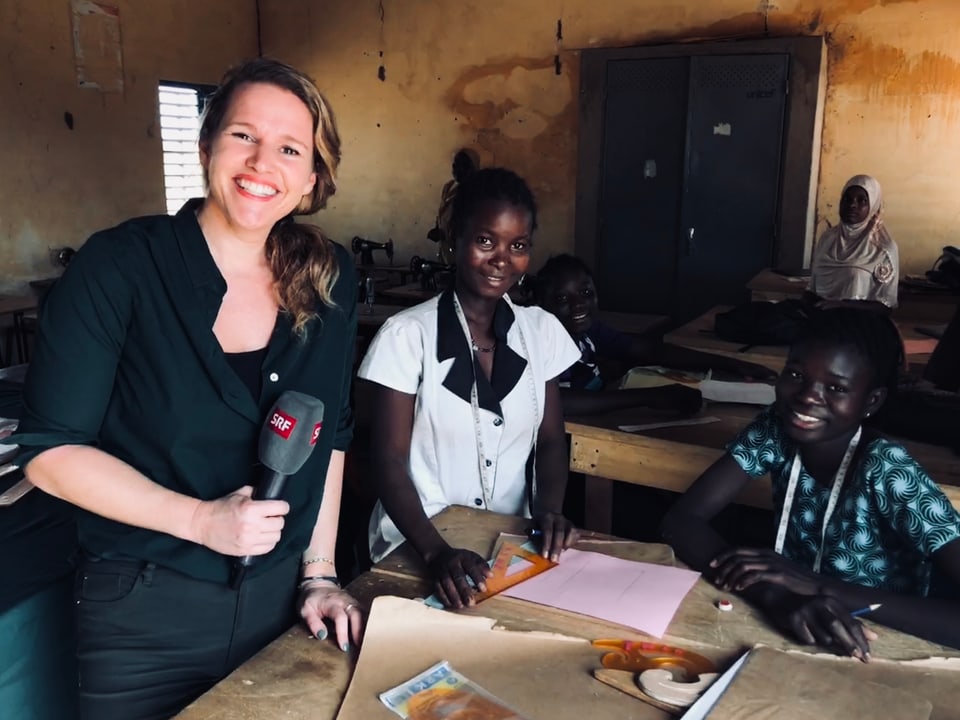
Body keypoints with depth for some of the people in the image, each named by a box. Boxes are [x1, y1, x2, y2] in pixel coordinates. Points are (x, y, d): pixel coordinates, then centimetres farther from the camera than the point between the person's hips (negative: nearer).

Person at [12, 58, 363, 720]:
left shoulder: (329, 280, -2)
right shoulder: (120, 265, -13)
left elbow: (331, 434, 5)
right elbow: (50, 450, -12)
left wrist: (318, 572, 3)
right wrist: (200, 520, -20)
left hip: (283, 596, 4)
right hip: (146, 615, -3)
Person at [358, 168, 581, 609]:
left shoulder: (542, 331, 3)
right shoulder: (407, 335, -9)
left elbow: (550, 440, 9)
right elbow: (389, 461, -10)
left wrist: (548, 511, -9)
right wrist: (436, 550, -23)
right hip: (417, 549, -3)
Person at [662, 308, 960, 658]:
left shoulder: (890, 474, -21)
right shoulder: (775, 429, -12)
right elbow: (681, 520, -17)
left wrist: (820, 586, -32)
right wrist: (775, 594, -31)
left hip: (879, 657, -2)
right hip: (791, 638, 3)